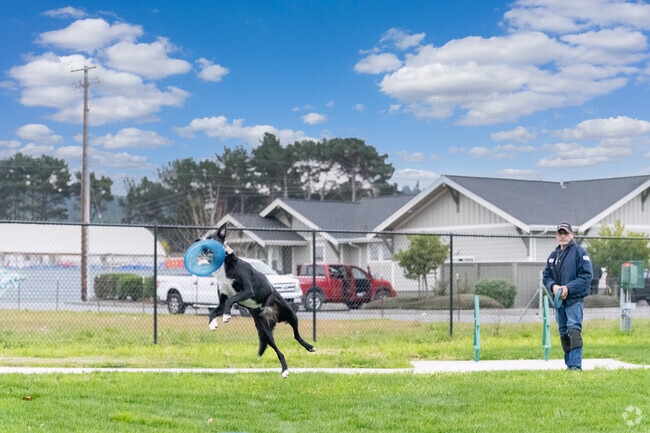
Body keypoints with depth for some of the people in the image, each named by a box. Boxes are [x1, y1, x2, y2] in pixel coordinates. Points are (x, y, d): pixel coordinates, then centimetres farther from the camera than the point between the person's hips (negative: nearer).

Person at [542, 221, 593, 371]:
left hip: (574, 300, -7)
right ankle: (569, 364, 18)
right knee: (563, 333, 10)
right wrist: (553, 286, -7)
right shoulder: (553, 255, 15)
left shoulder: (579, 252, -4)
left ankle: (576, 364, -21)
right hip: (558, 300, 7)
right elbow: (546, 276, 16)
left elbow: (587, 275, -10)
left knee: (574, 330, -17)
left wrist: (568, 288, -18)